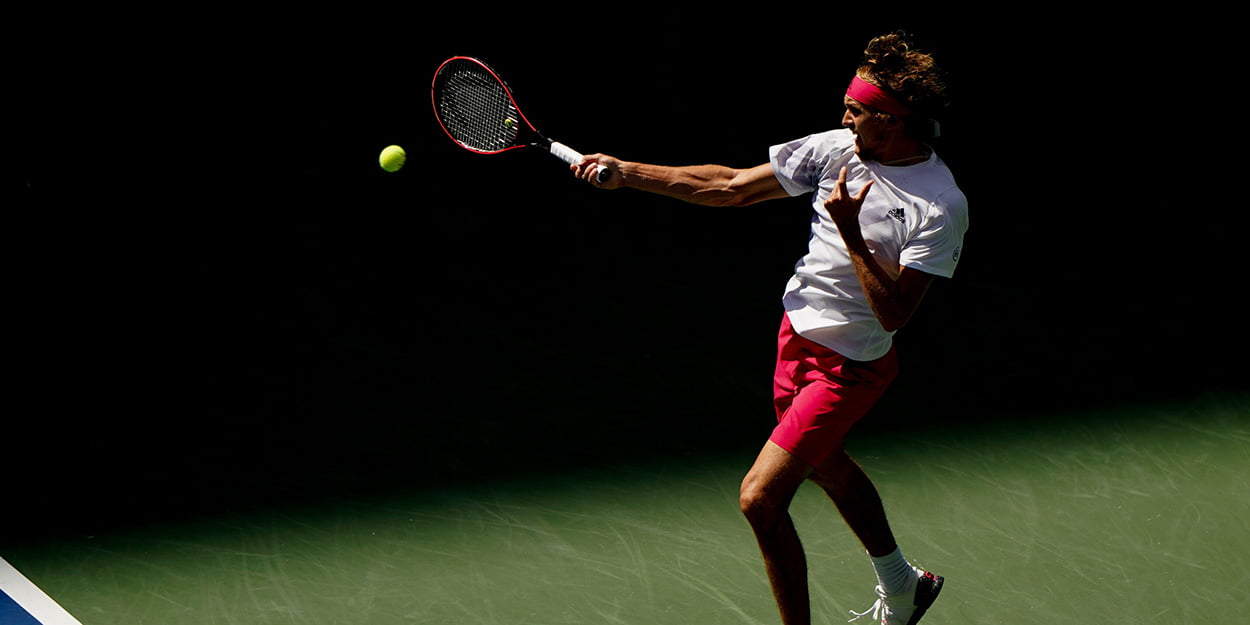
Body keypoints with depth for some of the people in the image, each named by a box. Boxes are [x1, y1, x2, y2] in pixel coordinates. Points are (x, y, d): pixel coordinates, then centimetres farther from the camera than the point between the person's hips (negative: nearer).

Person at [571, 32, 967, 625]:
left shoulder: (941, 207, -24)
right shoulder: (837, 148, -7)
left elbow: (892, 312, -26)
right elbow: (731, 187, 1)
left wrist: (850, 232, -31)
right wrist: (628, 172, -2)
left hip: (848, 366, -7)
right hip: (797, 333, 7)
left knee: (760, 498, -11)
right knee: (827, 467, 28)